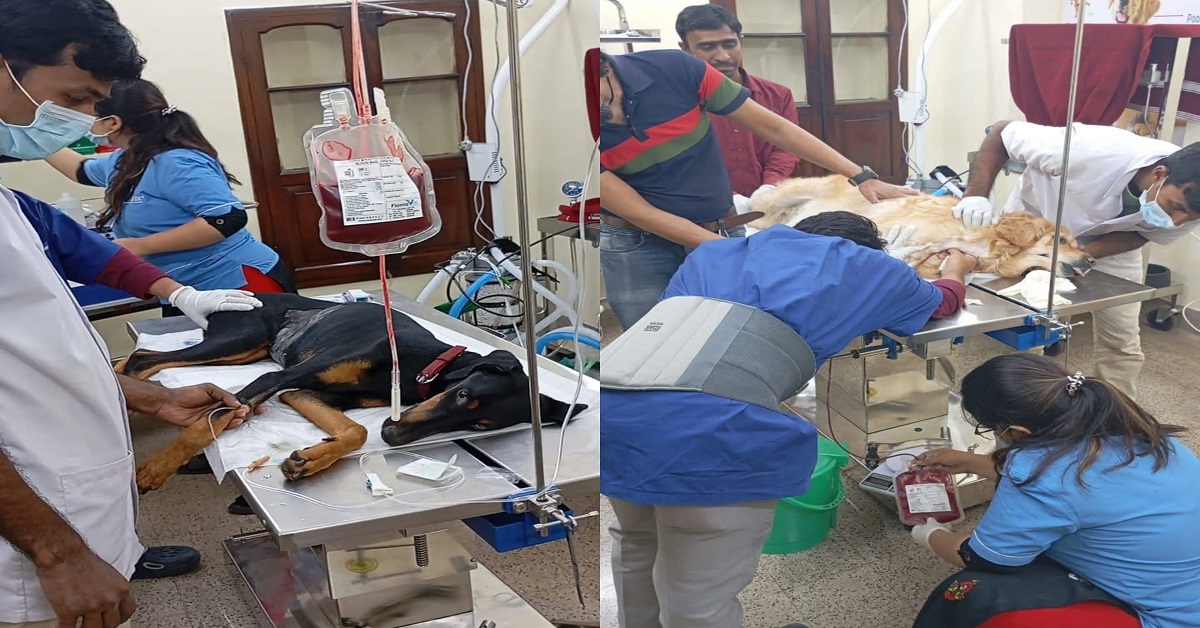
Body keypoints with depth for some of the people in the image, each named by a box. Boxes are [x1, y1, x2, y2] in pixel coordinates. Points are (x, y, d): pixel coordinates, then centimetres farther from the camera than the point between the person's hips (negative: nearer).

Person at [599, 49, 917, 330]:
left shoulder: (673, 69, -15)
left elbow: (773, 128, -9)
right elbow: (641, 213, -18)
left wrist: (860, 176, -10)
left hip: (723, 232, 2)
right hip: (636, 249, -1)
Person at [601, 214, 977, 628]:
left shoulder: (713, 252, 29)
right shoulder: (865, 267, 20)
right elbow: (943, 302, 40)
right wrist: (956, 269, 64)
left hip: (617, 408, 6)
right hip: (715, 437, -6)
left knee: (638, 538, 32)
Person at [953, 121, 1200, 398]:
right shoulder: (1093, 151, -42)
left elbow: (1141, 235, -12)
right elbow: (1001, 131, -31)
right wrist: (975, 195, -42)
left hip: (1111, 241, 3)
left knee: (1121, 341, 2)